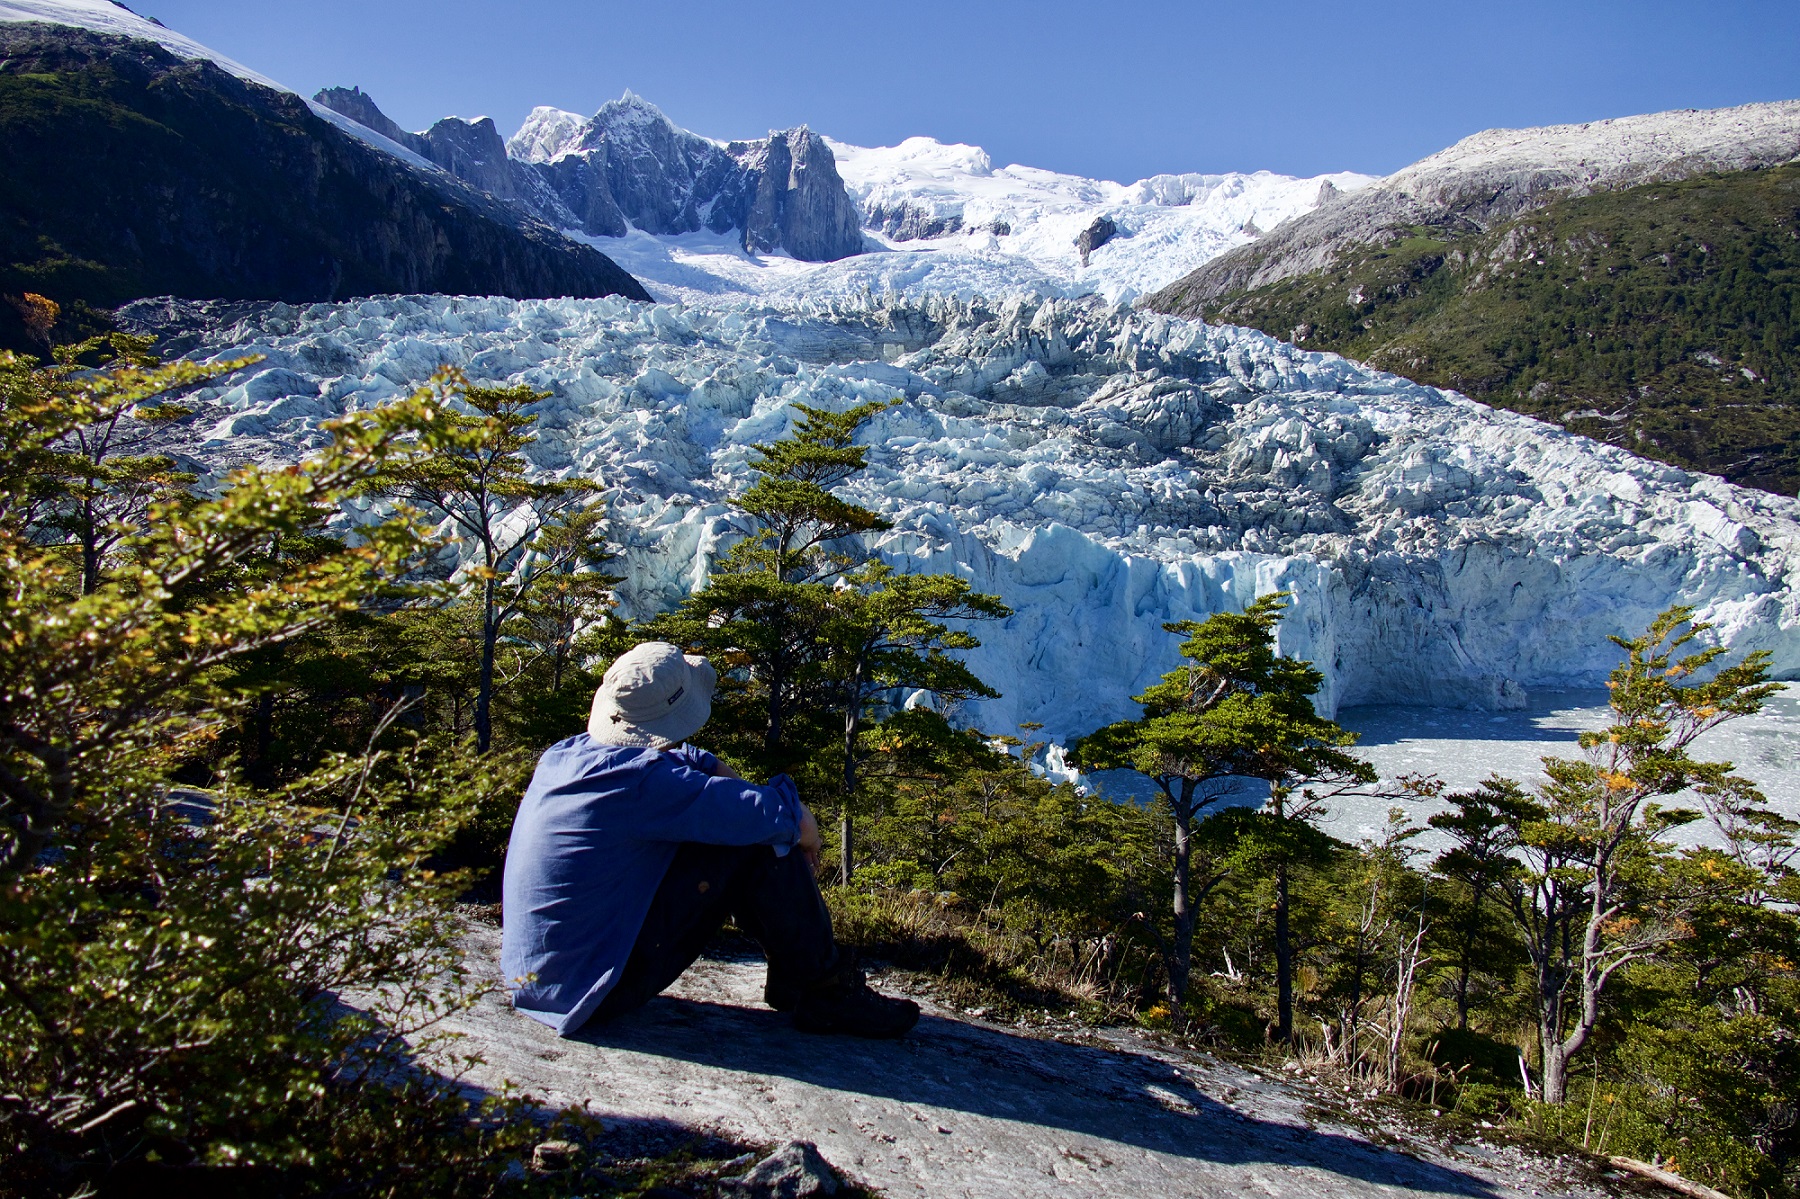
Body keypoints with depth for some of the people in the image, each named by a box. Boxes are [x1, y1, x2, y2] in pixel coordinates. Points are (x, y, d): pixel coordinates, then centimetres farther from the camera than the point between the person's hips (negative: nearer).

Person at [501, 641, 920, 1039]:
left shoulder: (564, 754, 2)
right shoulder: (637, 782, -25)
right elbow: (760, 813, -27)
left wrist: (710, 766, 5)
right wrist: (797, 816, -4)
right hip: (592, 993, -9)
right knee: (757, 843, -14)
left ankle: (794, 982, 19)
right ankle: (824, 992, 0)